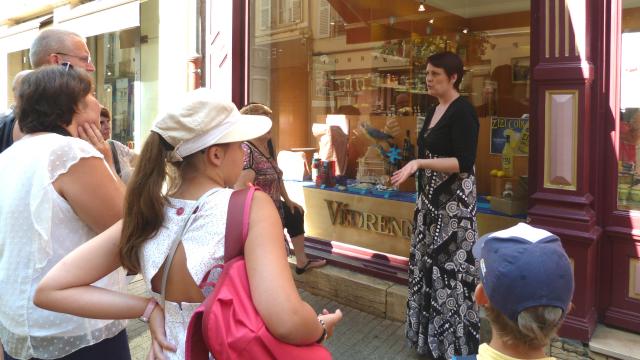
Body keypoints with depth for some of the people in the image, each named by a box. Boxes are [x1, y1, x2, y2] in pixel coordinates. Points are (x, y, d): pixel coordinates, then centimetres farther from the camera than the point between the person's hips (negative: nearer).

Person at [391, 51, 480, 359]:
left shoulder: (462, 111, -13)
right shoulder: (434, 111, 13)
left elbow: (464, 162, -21)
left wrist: (419, 163, -27)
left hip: (453, 201, -9)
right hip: (430, 198, 9)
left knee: (450, 265, -3)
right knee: (428, 263, 12)